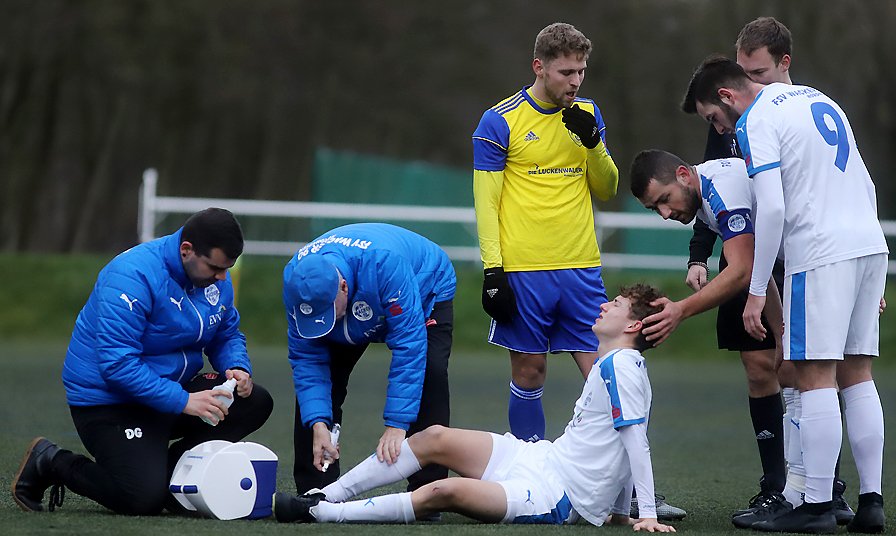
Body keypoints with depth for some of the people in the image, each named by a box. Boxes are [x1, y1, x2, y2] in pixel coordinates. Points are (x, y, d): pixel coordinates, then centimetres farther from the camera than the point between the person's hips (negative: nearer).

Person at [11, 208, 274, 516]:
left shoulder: (217, 279, 0)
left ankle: (165, 469, 2)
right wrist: (183, 401, -31)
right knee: (144, 500, -22)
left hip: (171, 389, 8)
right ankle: (51, 463, 3)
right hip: (107, 397, -8)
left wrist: (238, 369, -9)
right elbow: (117, 363, -30)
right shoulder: (134, 276, -26)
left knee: (256, 404, -6)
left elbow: (227, 337, 15)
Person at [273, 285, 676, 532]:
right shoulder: (613, 365, 16)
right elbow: (627, 444, 19)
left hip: (558, 495, -10)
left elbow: (637, 440, -20)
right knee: (435, 438, 2)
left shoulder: (620, 365, -15)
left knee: (444, 492, -28)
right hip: (544, 460, 10)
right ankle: (326, 496, 2)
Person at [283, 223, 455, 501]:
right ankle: (314, 489, -3)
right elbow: (306, 358, -24)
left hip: (426, 290, -4)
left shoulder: (384, 263, -47)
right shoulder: (295, 279, -31)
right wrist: (318, 425, -36)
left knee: (430, 373, -27)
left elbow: (409, 345, -45)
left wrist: (396, 426, -48)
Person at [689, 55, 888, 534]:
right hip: (870, 243, 8)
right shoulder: (818, 99, 21)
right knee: (857, 376, 11)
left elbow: (772, 208, -15)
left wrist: (756, 291, -10)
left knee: (816, 379, -6)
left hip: (820, 254, -8)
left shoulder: (755, 122, -5)